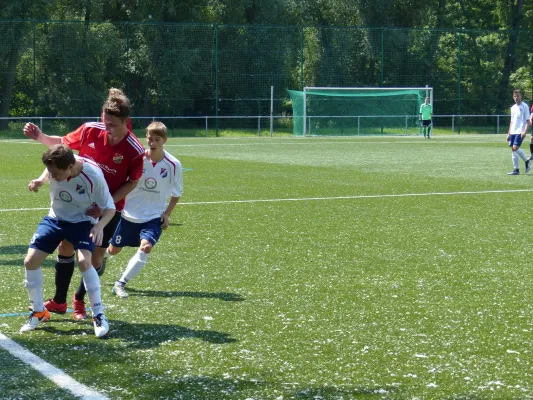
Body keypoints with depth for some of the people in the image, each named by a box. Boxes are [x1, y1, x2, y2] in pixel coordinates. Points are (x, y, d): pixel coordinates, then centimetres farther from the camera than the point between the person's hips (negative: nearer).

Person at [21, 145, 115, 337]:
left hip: (82, 221, -4)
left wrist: (100, 225, -37)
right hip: (55, 218, 4)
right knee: (30, 260, -5)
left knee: (84, 261, -28)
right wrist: (39, 181, -7)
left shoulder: (93, 175, -33)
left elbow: (110, 207, -21)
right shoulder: (54, 165, -22)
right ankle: (39, 312, 16)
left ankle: (99, 315, -14)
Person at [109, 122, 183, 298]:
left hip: (154, 216, -1)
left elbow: (176, 193, 4)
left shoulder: (173, 165, -11)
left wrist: (167, 213, -6)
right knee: (114, 250, 13)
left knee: (146, 246, -25)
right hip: (130, 213, 1)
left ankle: (120, 284, -15)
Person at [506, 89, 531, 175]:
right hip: (513, 132, 7)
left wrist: (525, 131, -18)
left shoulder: (524, 106, -3)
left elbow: (528, 120, -6)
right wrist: (508, 134, 18)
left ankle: (527, 161, 2)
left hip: (520, 132, -7)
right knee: (513, 149, 2)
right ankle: (516, 169, 7)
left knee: (515, 148, -18)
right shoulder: (513, 107, 16)